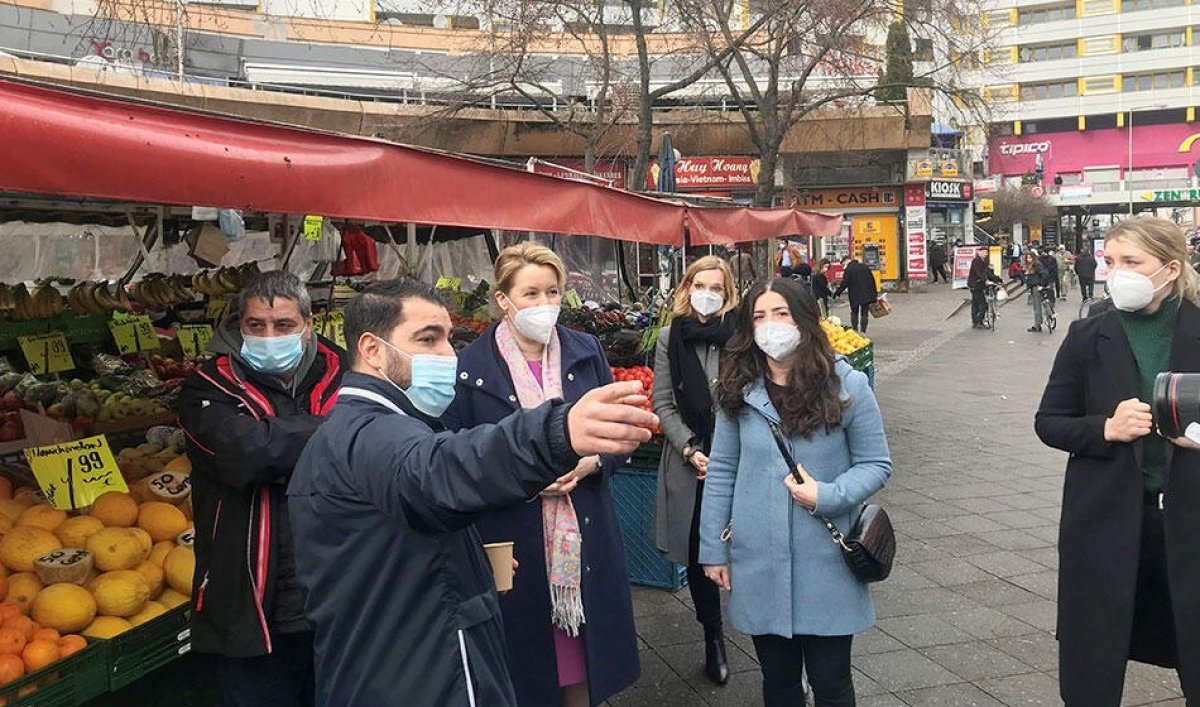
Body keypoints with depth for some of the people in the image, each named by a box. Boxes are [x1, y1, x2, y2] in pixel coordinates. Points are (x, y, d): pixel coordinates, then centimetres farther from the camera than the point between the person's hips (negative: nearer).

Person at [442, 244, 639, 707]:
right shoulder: (470, 367, -7)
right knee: (526, 657, 8)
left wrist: (593, 461, -9)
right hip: (512, 542, -2)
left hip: (585, 537, 3)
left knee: (584, 669, 12)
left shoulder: (587, 352, 3)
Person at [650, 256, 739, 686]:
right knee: (697, 550, 9)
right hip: (689, 459, 2)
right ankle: (713, 637, 24)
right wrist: (691, 450, -7)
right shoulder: (671, 339, 4)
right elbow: (663, 404, 4)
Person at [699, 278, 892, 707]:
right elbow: (721, 473, 4)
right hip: (758, 563, 2)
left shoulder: (847, 386, -8)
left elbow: (876, 464, -2)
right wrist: (713, 548, 5)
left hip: (826, 563, -2)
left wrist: (826, 496, -18)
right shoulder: (738, 392, -1)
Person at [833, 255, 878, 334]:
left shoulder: (848, 269, -9)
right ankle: (863, 332, 5)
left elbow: (845, 283, -14)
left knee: (854, 313, 12)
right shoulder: (865, 267, 10)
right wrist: (875, 294, 14)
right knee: (864, 314, 9)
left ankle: (855, 331, 6)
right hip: (867, 295, 4)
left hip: (855, 296, -4)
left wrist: (838, 293, -5)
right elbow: (872, 280, 11)